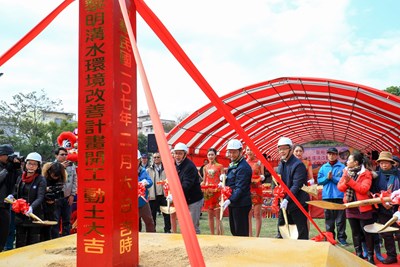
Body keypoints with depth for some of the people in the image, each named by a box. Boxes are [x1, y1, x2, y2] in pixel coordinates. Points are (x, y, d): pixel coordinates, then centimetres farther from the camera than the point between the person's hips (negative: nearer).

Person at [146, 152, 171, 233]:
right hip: (153, 196, 0)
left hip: (164, 195, 0)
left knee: (167, 214, 5)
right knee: (153, 214, 8)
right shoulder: (149, 170, 6)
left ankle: (167, 230, 16)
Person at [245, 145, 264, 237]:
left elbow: (262, 176, 5)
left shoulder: (259, 162, 2)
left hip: (257, 190, -2)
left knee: (257, 214, 1)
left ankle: (257, 236, 8)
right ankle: (250, 236, 14)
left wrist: (262, 177, -15)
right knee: (248, 214, 6)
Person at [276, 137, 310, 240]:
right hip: (284, 203, 8)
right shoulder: (281, 164, 11)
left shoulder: (298, 164, -14)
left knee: (301, 232, 2)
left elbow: (297, 185, -21)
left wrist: (287, 199, -25)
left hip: (298, 204, -8)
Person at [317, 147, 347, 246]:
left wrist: (333, 178, -15)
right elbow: (319, 181, 7)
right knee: (329, 218, 8)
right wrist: (327, 178, -9)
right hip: (327, 196, 3)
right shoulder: (323, 167, 11)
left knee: (340, 218, 1)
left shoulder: (342, 167, 1)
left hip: (339, 196, -3)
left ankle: (342, 237, 10)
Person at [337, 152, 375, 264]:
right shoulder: (346, 172, 7)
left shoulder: (366, 173, -9)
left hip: (363, 207, -5)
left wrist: (351, 181, -25)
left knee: (367, 232, 2)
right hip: (350, 206, 5)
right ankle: (359, 254, 23)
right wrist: (345, 182, -18)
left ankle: (370, 256, 13)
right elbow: (340, 187, 2)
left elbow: (364, 189, -21)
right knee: (355, 232, 12)